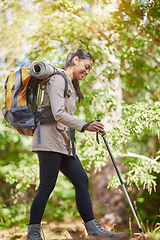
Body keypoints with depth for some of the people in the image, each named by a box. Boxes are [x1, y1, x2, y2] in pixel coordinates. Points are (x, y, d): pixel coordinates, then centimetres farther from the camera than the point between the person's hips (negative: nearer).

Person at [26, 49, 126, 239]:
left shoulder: (70, 85, 21)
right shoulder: (58, 80, -9)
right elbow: (58, 114, -21)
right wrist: (85, 126, -28)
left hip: (63, 141, 10)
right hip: (50, 139, -10)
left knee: (81, 180, 3)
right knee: (46, 186, -9)